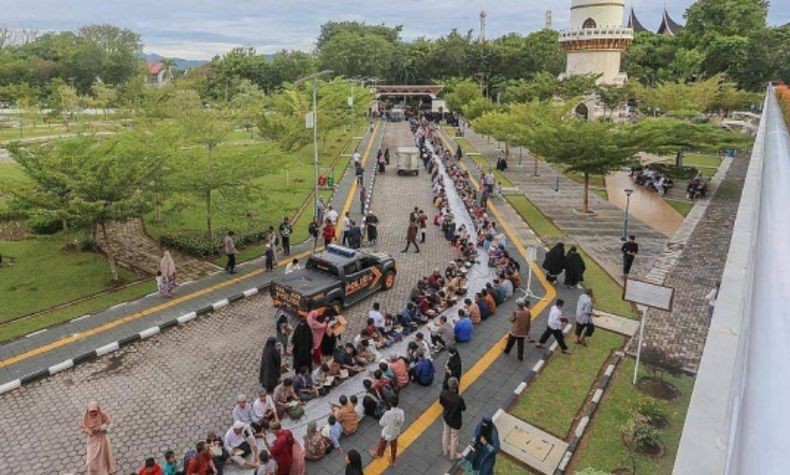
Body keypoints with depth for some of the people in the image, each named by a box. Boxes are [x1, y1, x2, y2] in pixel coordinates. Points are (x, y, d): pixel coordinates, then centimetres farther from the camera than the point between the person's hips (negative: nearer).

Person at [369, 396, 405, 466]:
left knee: (382, 445, 29)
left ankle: (378, 454, 57)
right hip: (395, 433, 3)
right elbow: (402, 422, -7)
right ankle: (392, 461, 48)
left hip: (386, 433, -3)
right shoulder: (401, 412, -24)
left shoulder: (388, 413, -37)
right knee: (394, 448, 28)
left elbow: (381, 423, -21)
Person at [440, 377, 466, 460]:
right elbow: (463, 408, -19)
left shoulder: (443, 392, -26)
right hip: (455, 420, -4)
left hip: (446, 416, 4)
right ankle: (453, 455, 45)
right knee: (454, 438, 21)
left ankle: (445, 451, 54)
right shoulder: (459, 399, -39)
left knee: (446, 433, 30)